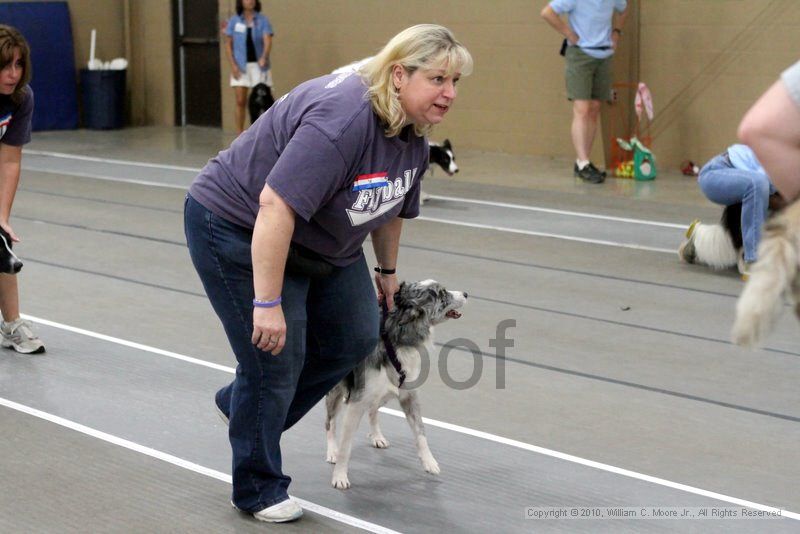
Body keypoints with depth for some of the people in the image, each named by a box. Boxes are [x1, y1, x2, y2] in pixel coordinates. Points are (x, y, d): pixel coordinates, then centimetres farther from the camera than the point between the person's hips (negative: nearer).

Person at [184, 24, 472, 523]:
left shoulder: (413, 134, -4)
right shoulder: (342, 120, -33)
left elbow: (393, 205, 13)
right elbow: (275, 207, -35)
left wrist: (387, 270, 21)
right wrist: (268, 304, -34)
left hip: (317, 239, 9)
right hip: (241, 227, -9)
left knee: (355, 339, 7)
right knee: (276, 357, -7)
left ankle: (243, 407, 25)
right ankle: (258, 488, 11)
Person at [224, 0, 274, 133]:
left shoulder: (263, 20, 1)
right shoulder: (234, 21, 3)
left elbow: (267, 41, -11)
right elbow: (228, 44, 6)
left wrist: (264, 57, -29)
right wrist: (233, 65, -5)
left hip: (259, 66, 0)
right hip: (240, 67, 0)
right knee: (241, 101, -4)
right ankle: (240, 135, 2)